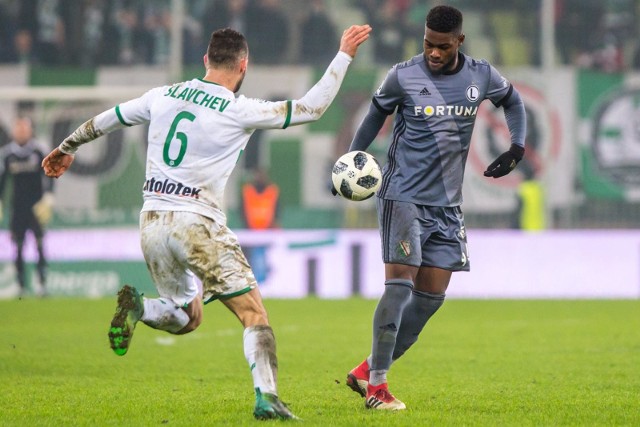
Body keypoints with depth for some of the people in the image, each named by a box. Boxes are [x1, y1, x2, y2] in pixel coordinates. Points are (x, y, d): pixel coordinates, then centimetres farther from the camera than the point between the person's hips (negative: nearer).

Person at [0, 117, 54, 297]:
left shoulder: (39, 152, -3)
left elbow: (48, 177, -3)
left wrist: (48, 199, -12)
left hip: (36, 206, -2)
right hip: (17, 207, 2)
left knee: (40, 244, -7)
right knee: (18, 247, 1)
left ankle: (43, 284, -5)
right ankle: (21, 287, 6)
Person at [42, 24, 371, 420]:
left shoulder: (163, 96, 8)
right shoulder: (239, 111, -7)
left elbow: (104, 120, 22)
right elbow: (311, 107, -5)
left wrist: (66, 148, 39)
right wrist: (344, 55, 4)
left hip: (152, 224, 6)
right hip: (198, 224, -6)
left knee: (188, 318, 20)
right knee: (254, 311, -1)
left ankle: (138, 308, -10)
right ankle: (267, 397, -18)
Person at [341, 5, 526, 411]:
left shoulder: (481, 76, 1)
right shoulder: (403, 76, -7)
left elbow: (513, 100, 21)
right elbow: (376, 115, 9)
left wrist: (517, 148, 7)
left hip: (447, 205, 5)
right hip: (404, 197, -5)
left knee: (432, 296, 3)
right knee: (400, 284, -17)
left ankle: (367, 371, 14)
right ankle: (376, 385, -12)